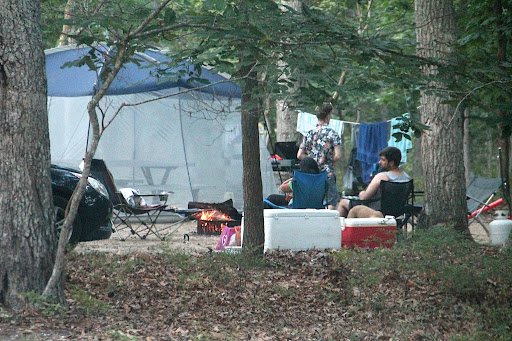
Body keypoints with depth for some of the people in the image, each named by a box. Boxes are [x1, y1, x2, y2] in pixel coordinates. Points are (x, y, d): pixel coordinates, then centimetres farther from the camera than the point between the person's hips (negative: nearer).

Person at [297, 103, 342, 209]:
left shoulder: (309, 134, 6)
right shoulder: (332, 133, -7)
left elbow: (299, 155, 6)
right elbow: (337, 156, -13)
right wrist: (329, 159, 6)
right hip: (327, 174, -5)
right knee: (332, 203, 0)